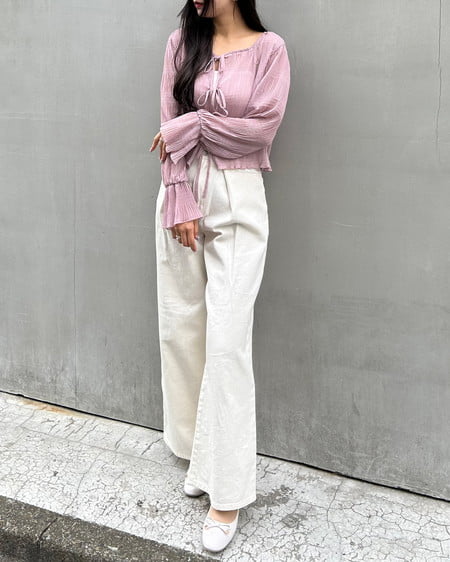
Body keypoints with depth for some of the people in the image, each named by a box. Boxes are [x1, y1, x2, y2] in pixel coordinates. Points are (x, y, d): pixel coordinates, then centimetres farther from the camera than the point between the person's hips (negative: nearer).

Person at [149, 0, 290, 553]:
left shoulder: (268, 47, 1)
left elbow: (263, 127, -8)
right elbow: (170, 130, 1)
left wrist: (190, 125, -7)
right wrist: (180, 203, -8)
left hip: (238, 200, -4)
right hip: (182, 192, 4)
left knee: (228, 338, -8)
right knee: (180, 327, 7)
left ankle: (227, 491, 1)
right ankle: (199, 453, 26)